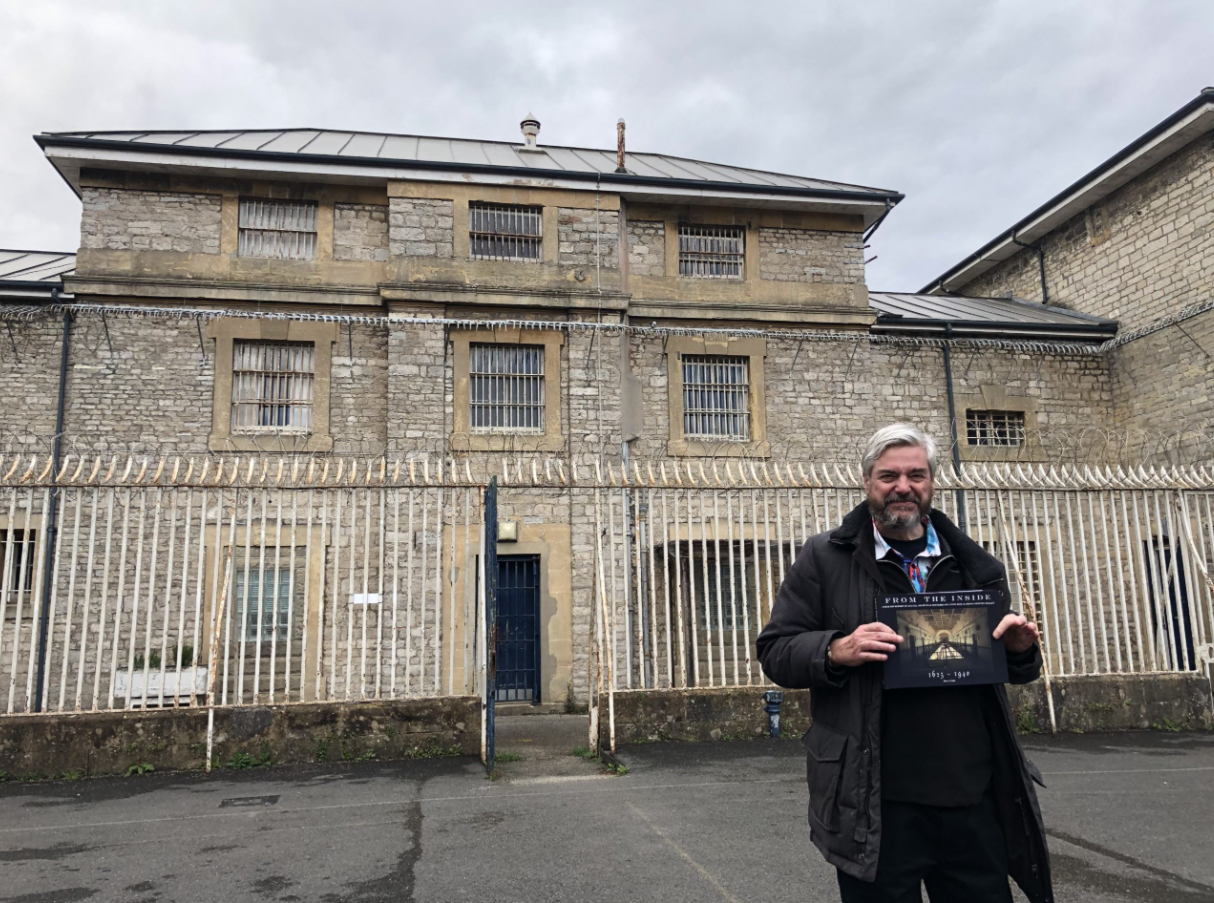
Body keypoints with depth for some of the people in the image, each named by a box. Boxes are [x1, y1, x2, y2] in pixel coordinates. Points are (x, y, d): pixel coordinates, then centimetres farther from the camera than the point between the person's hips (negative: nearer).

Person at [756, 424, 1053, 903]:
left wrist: (1021, 649, -5)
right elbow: (775, 650, -3)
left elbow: (1006, 664, 18)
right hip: (876, 806, -3)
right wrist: (837, 651, -21)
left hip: (974, 798, 4)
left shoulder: (972, 563, 11)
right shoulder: (825, 558, -1)